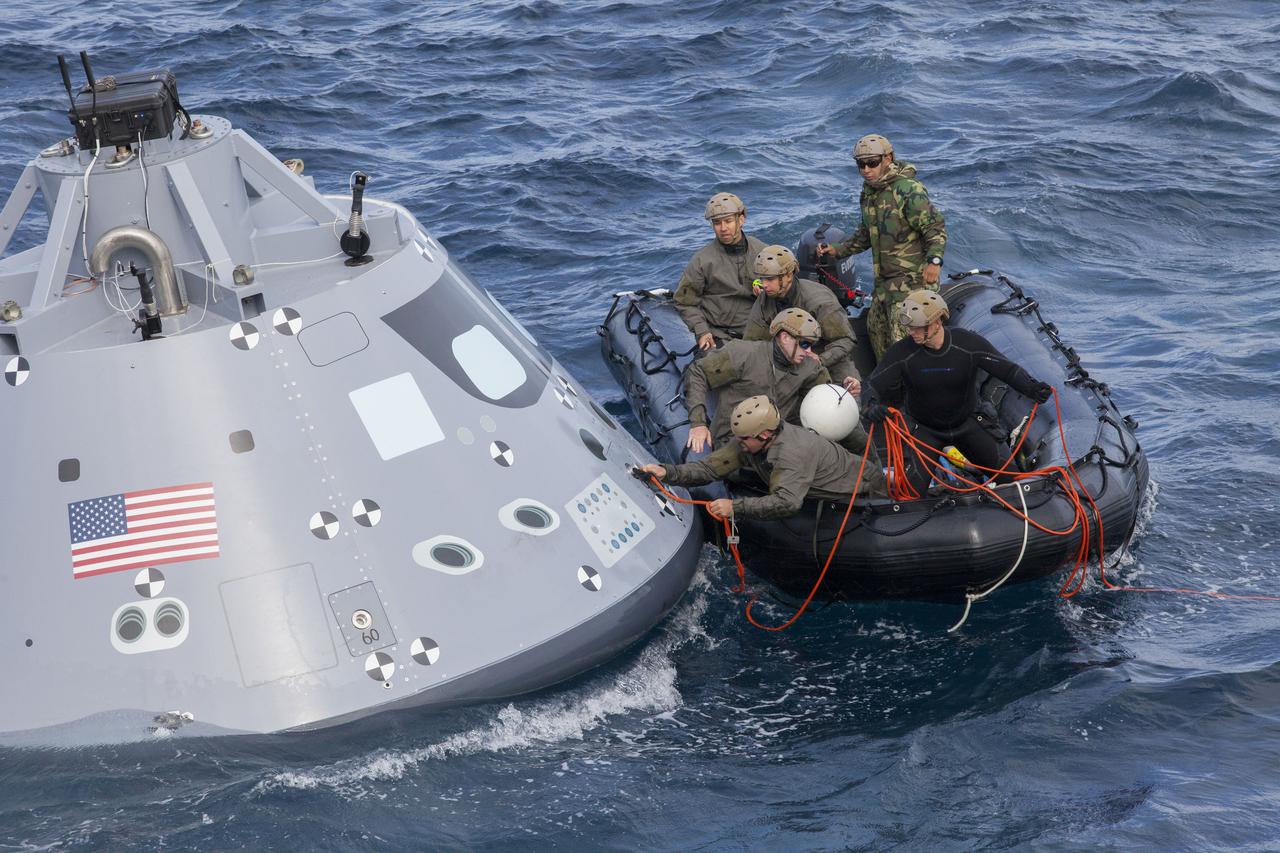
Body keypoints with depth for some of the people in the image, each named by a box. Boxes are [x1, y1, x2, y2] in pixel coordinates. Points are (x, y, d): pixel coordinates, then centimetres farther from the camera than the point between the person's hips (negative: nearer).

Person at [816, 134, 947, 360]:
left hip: (912, 276, -9)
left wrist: (934, 260, -30)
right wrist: (838, 251, 14)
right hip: (885, 279, 9)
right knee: (876, 328, 17)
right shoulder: (868, 193, 11)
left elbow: (936, 229, -17)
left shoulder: (909, 191, -17)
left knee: (903, 335, -17)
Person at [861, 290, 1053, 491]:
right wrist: (871, 407, -42)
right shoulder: (902, 352, -21)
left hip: (966, 423, 1)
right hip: (924, 428, -1)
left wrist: (1031, 387, -33)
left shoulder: (969, 344, -20)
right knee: (912, 489, -18)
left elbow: (1007, 369, -14)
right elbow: (872, 385, -18)